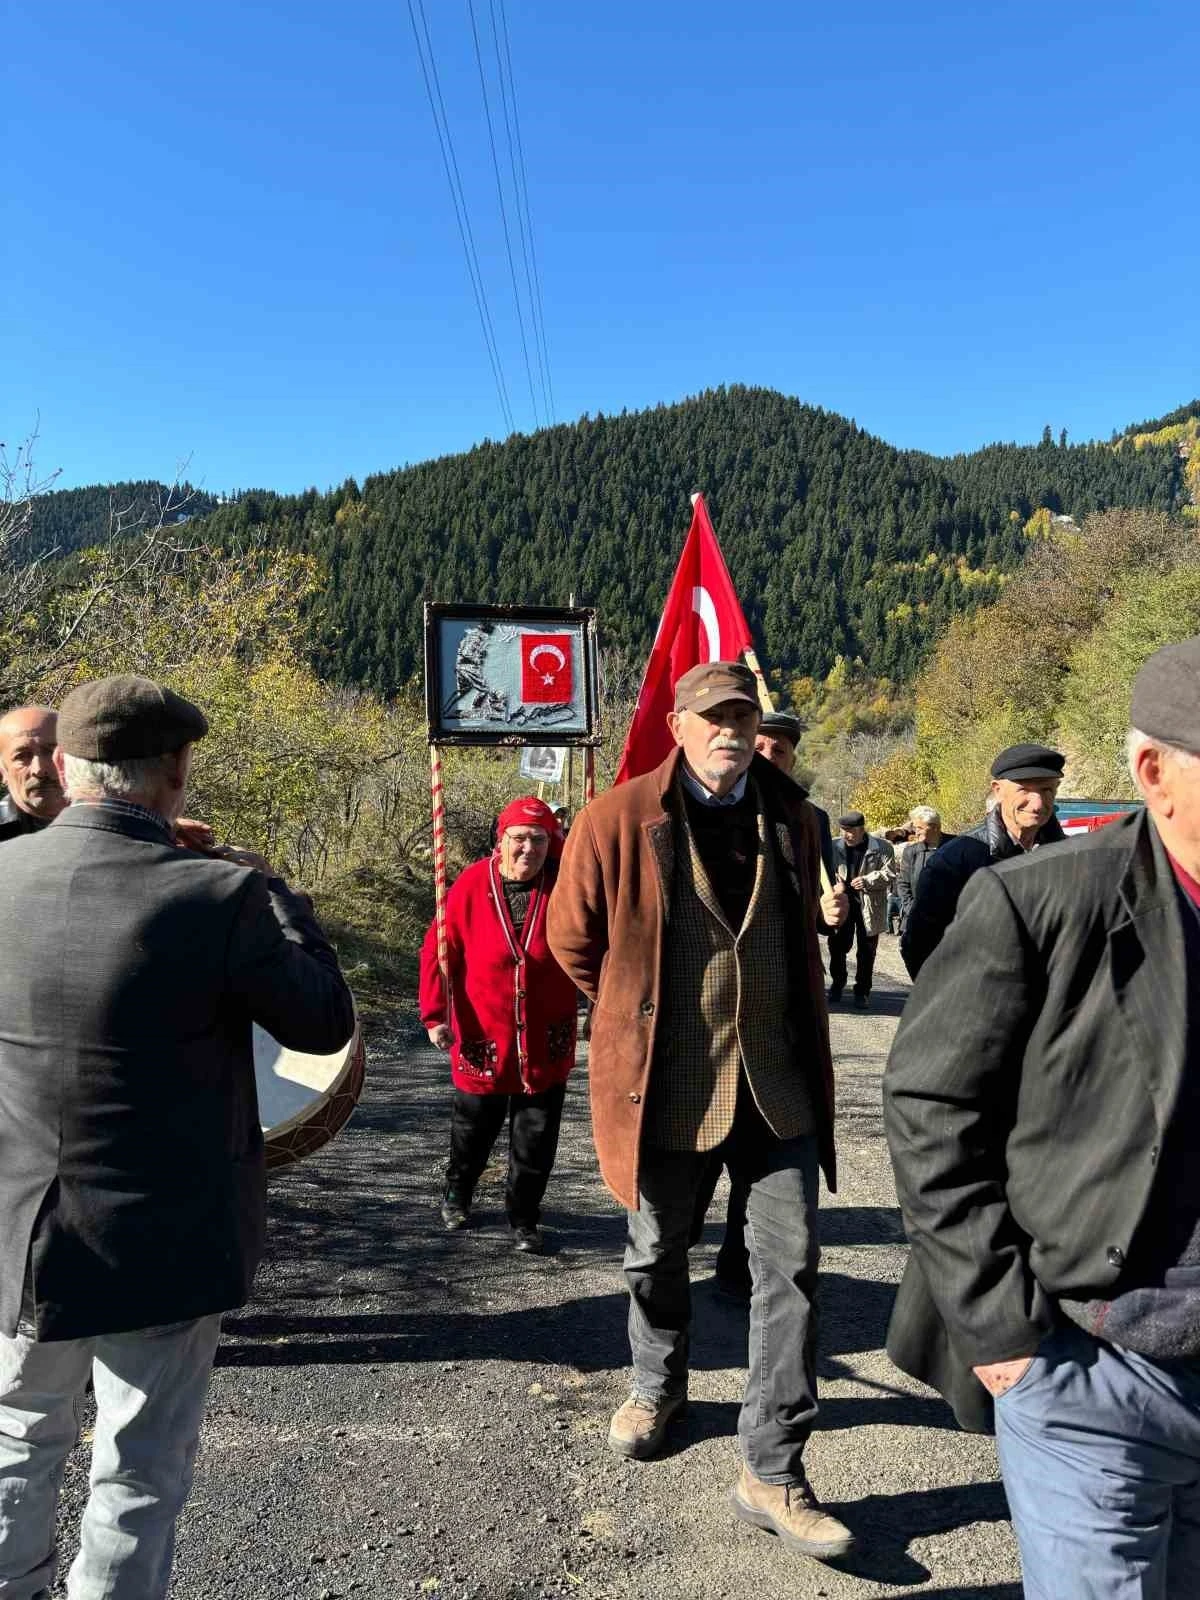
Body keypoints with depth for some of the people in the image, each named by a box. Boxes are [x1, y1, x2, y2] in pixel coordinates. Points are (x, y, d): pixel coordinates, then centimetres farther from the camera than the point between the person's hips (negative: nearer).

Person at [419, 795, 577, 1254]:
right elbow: (438, 952, -8)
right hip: (483, 1038, 0)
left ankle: (523, 1219, 28)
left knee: (536, 1139, 8)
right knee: (474, 1126, 20)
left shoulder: (565, 886, -7)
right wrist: (435, 1013, -14)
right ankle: (457, 1191, 49)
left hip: (546, 1043, 1)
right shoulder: (471, 886, -11)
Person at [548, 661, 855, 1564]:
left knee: (792, 1263, 3)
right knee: (658, 1252, 17)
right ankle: (658, 1385, 47)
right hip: (669, 1082, -2)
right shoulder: (618, 820, -11)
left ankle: (773, 1473, 18)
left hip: (778, 1078, 3)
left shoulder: (790, 817, 2)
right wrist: (642, 1013, 8)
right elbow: (573, 938, 1)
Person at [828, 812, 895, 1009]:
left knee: (866, 951, 7)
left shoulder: (881, 848, -5)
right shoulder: (834, 846, 3)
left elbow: (890, 874, -5)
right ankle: (837, 983, 29)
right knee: (837, 947, 6)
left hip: (869, 906, -2)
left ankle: (862, 991, 19)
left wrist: (867, 881, -18)